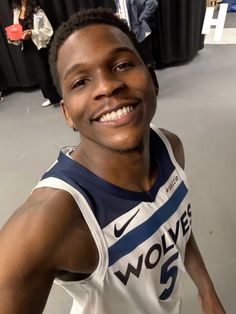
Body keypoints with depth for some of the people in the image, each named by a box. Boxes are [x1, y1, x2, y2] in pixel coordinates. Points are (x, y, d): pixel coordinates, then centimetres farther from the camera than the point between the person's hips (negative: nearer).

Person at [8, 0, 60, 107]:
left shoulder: (37, 10, -5)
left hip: (39, 47, -5)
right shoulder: (16, 12, 10)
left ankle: (54, 97, 13)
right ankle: (50, 96, 25)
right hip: (26, 49, 5)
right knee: (37, 74, 10)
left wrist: (32, 32, -21)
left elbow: (48, 30, -10)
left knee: (44, 74, -4)